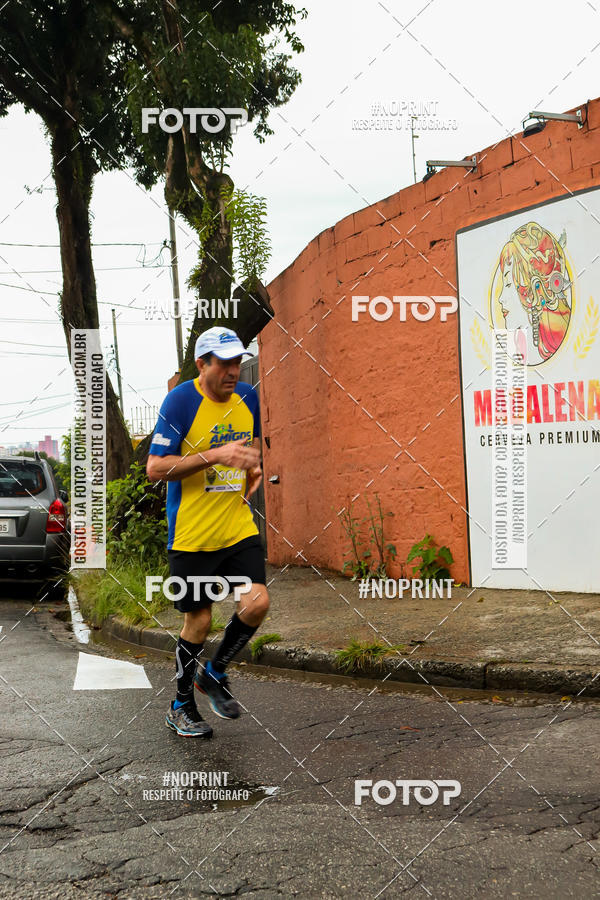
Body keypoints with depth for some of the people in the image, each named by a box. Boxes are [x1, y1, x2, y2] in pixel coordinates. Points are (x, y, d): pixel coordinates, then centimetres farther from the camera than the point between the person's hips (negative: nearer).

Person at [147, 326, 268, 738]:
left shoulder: (247, 397, 4)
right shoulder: (181, 400, -13)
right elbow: (155, 468, -17)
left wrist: (253, 467, 5)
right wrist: (215, 456, -25)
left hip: (239, 527, 5)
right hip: (192, 534, -4)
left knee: (257, 603, -9)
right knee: (198, 620, 4)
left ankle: (215, 674, 18)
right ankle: (182, 706, 26)